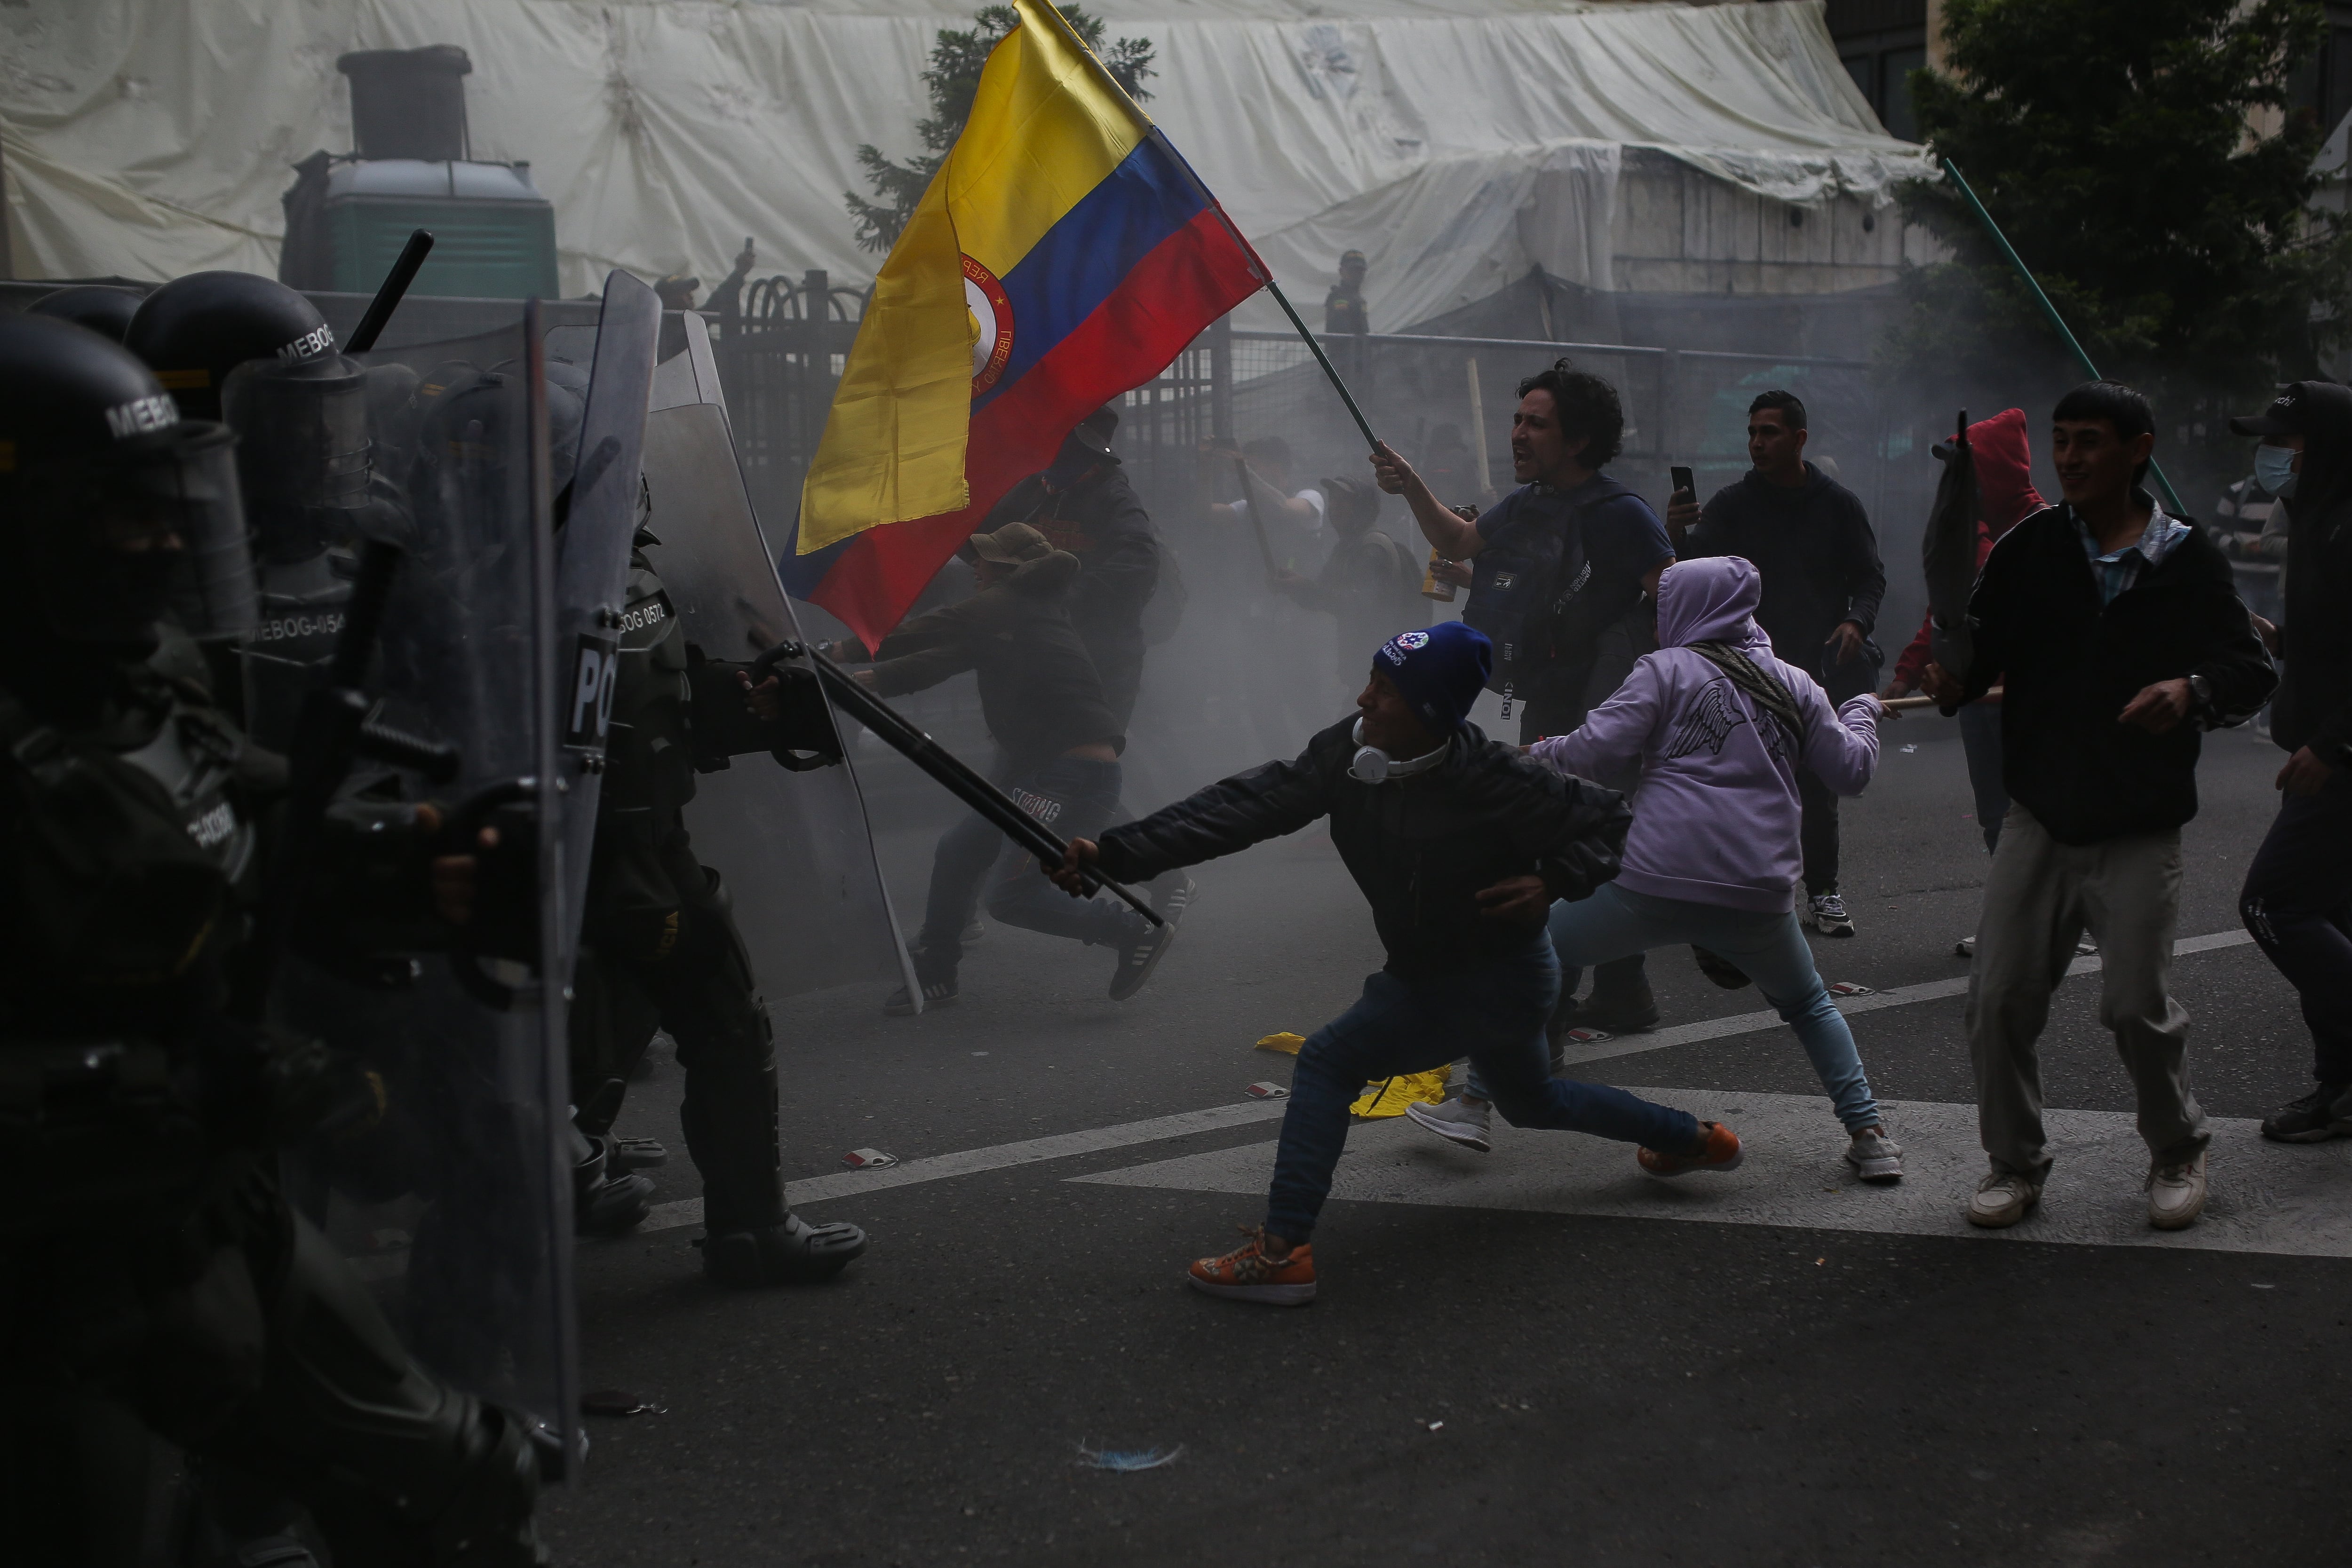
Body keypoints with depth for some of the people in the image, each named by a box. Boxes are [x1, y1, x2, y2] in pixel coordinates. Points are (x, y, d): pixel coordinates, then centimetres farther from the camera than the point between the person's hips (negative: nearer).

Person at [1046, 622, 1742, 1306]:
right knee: (1530, 1101, 31)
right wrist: (1112, 852, -31)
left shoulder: (1490, 779, -30)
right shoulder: (1349, 752, -14)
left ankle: (1282, 1251, -20)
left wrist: (1554, 883, -33)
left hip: (1495, 979, -8)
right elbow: (1246, 806, -22)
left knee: (1328, 1060, -17)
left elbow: (1605, 816, -16)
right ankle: (1695, 1139, 51)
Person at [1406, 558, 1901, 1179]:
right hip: (1759, 896, 4)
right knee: (1808, 1006, 28)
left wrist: (1542, 754, 14)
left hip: (1654, 885, -3)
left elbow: (1597, 751, -6)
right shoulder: (1796, 686, 12)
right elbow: (1851, 771, 16)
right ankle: (1868, 1135, 14)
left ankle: (1474, 1104, 14)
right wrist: (1860, 713, 36)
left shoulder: (1667, 670, 2)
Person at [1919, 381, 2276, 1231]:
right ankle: (2015, 1162, 18)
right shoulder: (2029, 549, 3)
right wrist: (1952, 677, -23)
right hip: (2039, 817, 2)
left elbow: (2252, 668, -1)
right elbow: (1981, 647, 1)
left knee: (2136, 1005, -5)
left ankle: (2179, 1153, 21)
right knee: (1999, 997, -1)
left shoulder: (2187, 561, -2)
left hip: (2140, 830, -2)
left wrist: (2192, 692, -23)